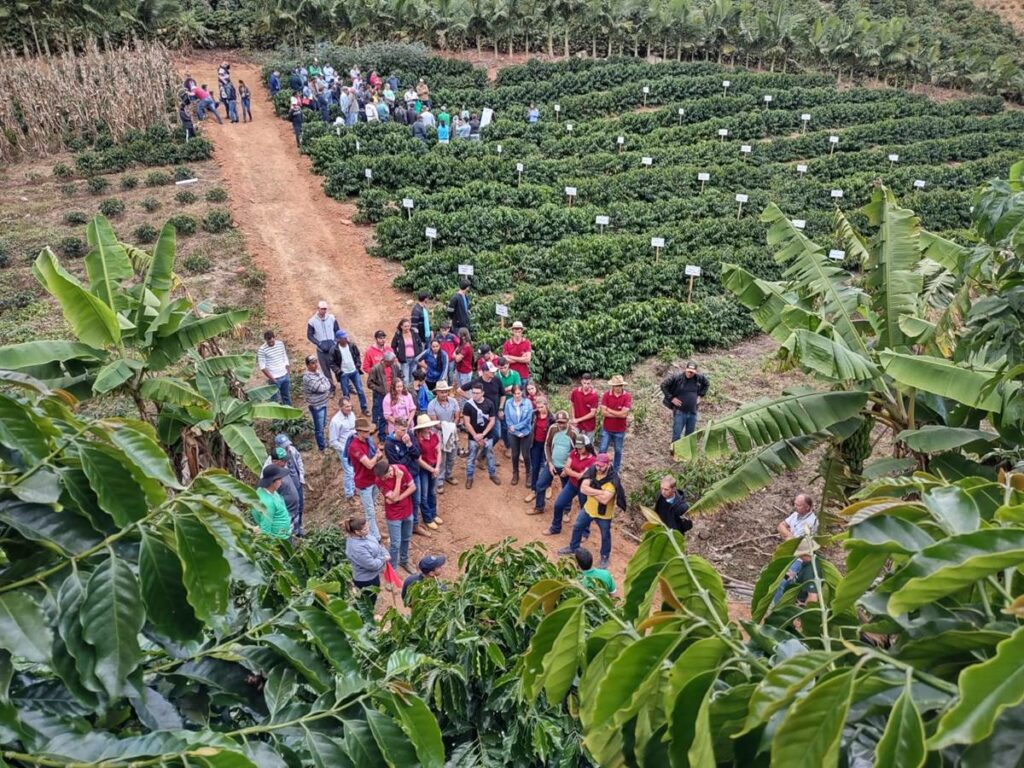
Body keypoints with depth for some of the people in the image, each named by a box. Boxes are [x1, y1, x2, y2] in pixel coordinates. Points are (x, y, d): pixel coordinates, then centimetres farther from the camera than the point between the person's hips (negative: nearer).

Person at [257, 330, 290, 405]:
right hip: (274, 379, -5)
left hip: (285, 376, 5)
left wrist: (289, 373, 10)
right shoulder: (262, 350, -16)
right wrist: (272, 378, -17)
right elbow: (262, 367, -15)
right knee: (276, 399, 3)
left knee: (287, 396, 20)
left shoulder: (280, 344, 0)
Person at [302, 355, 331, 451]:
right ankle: (322, 447, 20)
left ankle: (321, 441, 45)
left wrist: (325, 388, -17)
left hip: (323, 402, 8)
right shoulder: (307, 378, -26)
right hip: (316, 406, -8)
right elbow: (321, 388, -27)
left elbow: (327, 383, 2)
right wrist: (327, 387, -8)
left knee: (323, 424, 24)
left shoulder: (317, 372, 2)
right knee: (319, 427, 6)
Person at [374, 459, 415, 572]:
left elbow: (413, 487, -12)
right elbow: (394, 498, -28)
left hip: (407, 511, 4)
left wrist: (398, 498, -21)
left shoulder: (401, 469, -18)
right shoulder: (379, 481, -26)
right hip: (394, 515, -4)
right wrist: (398, 478, -31)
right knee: (396, 544, 2)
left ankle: (404, 561, 45)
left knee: (406, 539, 22)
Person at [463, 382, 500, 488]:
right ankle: (469, 478, 26)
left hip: (488, 436, 2)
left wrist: (483, 434, -14)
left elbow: (492, 421, -6)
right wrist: (476, 436, -14)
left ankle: (493, 474, 35)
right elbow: (467, 423, -12)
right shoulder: (468, 405, -14)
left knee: (490, 456, 17)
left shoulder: (489, 404, -10)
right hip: (473, 437, -1)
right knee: (471, 458, 11)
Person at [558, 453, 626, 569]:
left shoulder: (613, 480, -29)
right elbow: (583, 488, -21)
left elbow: (604, 499, -35)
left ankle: (605, 557, 39)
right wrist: (600, 491, -30)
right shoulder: (592, 471, -14)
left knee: (605, 536, 15)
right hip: (588, 508, 5)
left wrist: (590, 491, -24)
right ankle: (573, 547, 47)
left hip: (604, 514, -5)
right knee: (577, 527, 22)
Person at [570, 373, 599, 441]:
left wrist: (578, 420, -15)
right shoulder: (575, 392, -8)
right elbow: (572, 405, 7)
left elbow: (593, 413, -16)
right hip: (577, 425, 2)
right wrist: (573, 418, -2)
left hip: (589, 426, -2)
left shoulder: (594, 395, -17)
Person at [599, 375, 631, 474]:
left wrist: (609, 410, -14)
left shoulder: (627, 396, -14)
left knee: (618, 451, 15)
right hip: (606, 429, 1)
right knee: (602, 450, 7)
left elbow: (624, 414, -22)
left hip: (620, 430, 0)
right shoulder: (606, 395, -10)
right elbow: (603, 412, -17)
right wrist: (618, 414, -19)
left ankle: (616, 471, 32)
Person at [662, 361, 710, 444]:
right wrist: (671, 398, -11)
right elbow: (663, 385, -9)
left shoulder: (699, 378, -2)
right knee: (676, 435, -1)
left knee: (690, 435, 15)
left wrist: (700, 395, 8)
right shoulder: (676, 377, -14)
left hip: (693, 412, 4)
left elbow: (707, 384, 18)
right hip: (680, 412, -4)